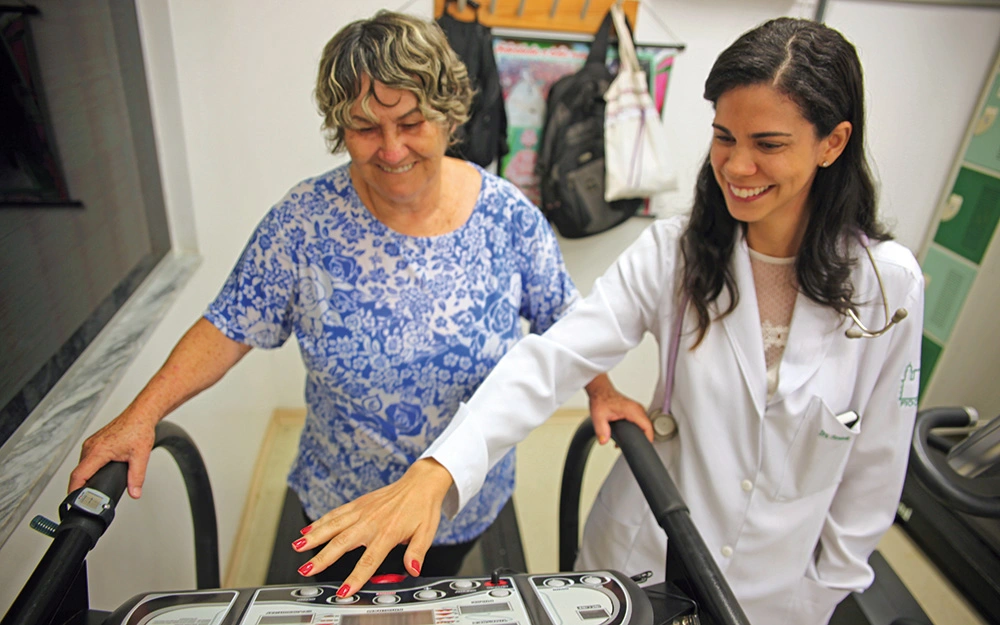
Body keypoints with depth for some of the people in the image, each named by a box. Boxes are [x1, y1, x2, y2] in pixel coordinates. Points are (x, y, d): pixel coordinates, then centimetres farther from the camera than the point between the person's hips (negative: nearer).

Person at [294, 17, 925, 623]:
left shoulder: (890, 284, -15)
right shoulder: (673, 251, -17)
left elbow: (875, 465, -5)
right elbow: (554, 357, -28)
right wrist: (435, 472, -40)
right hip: (641, 559, 0)